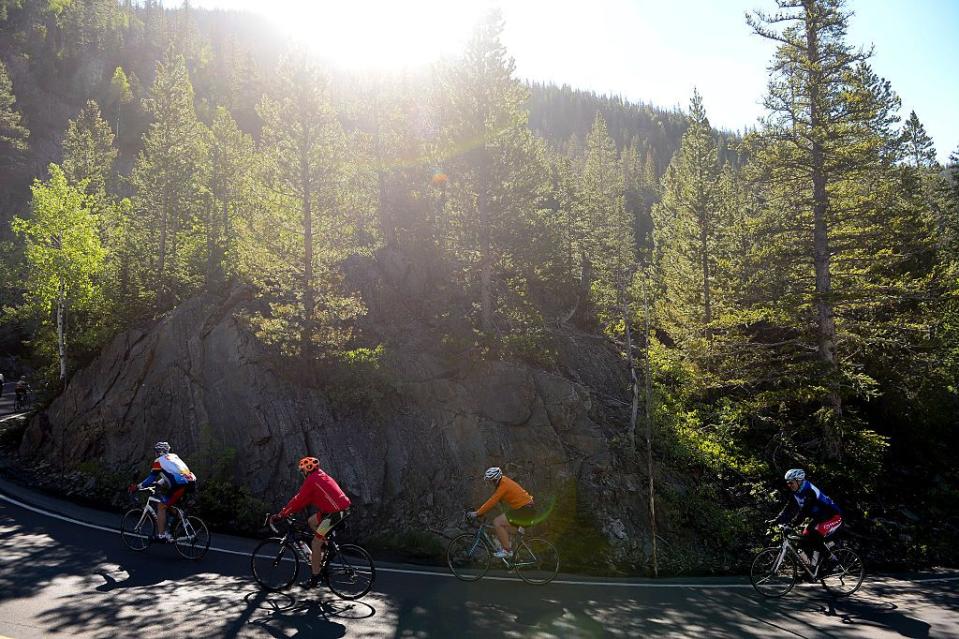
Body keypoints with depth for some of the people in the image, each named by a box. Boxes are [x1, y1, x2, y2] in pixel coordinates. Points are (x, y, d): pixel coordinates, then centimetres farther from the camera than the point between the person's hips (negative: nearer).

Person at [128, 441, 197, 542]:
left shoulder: (159, 460, 5)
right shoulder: (174, 456, 26)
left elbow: (151, 478, 2)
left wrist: (137, 487, 12)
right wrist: (159, 483, 48)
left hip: (180, 485, -8)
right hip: (191, 483, 8)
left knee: (161, 507, 5)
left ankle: (162, 535, 3)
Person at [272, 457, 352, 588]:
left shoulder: (311, 480, -7)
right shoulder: (322, 477, 22)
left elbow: (298, 500, -7)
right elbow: (305, 500, 26)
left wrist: (280, 515, -1)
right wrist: (291, 511, 26)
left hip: (334, 513, -9)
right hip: (343, 509, 9)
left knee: (315, 543, -1)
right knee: (311, 521, 23)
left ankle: (314, 579, 3)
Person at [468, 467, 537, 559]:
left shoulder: (504, 485, -18)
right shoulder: (503, 482, 11)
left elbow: (492, 501, -22)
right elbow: (492, 500, 16)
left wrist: (477, 513, -18)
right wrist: (480, 511, 12)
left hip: (525, 510, -10)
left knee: (497, 523, -13)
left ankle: (507, 550, -9)